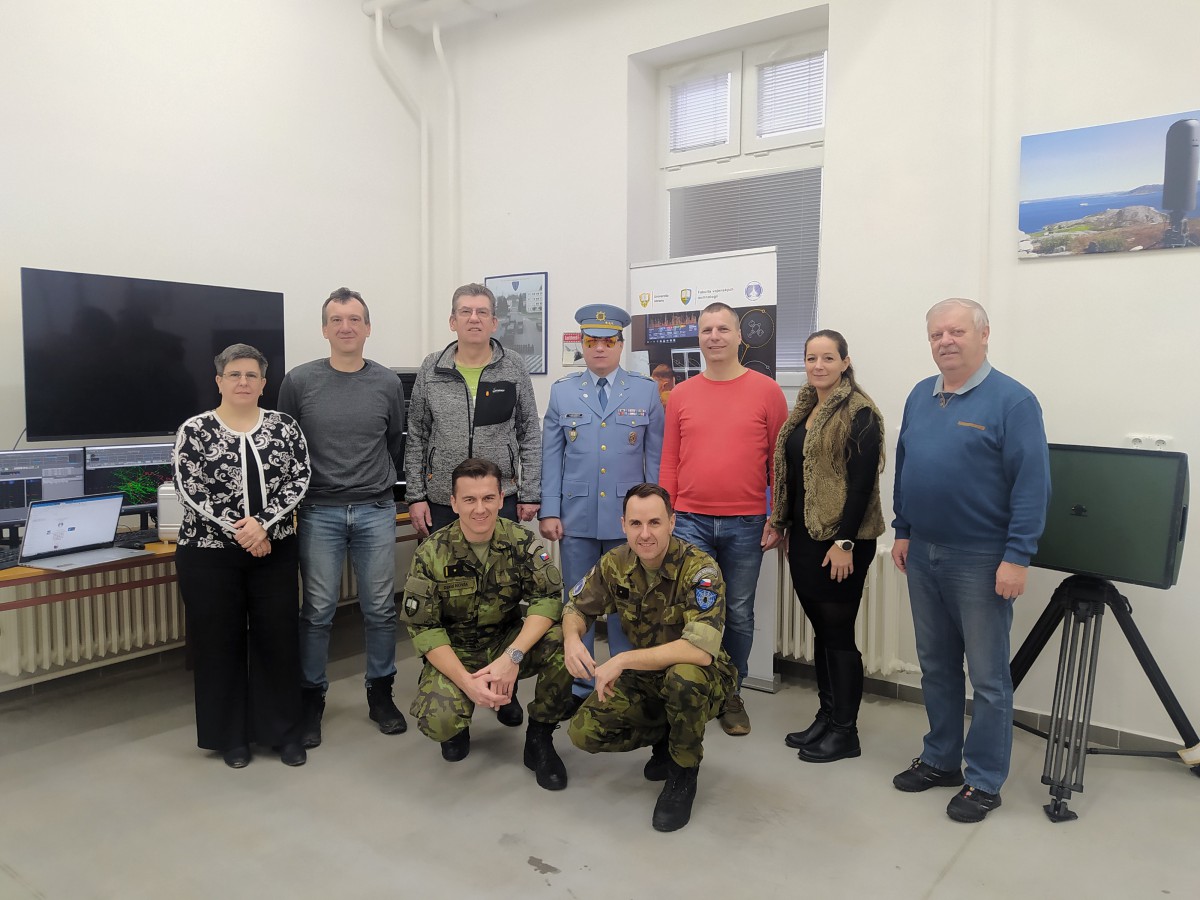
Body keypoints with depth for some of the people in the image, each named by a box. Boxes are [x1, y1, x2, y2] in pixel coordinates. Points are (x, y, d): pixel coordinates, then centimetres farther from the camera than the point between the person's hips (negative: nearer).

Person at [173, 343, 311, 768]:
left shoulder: (285, 426, 3)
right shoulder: (194, 430, -2)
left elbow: (298, 480, -4)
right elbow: (191, 492, -8)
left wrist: (263, 524, -17)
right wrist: (239, 530, -16)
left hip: (274, 550, 2)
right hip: (210, 552, -1)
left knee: (278, 638, 6)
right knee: (219, 642, 7)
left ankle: (284, 731, 20)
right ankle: (230, 736, 23)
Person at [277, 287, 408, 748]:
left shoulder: (388, 383, 2)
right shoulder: (299, 381, -2)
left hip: (376, 511, 2)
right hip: (319, 512, -1)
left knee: (380, 608, 8)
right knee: (318, 611, 5)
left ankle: (380, 693, 24)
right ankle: (312, 697, 21)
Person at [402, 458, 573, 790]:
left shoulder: (520, 542, -11)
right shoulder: (432, 555, -14)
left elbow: (548, 599, -20)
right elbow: (424, 629, -14)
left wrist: (512, 656, -34)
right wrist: (466, 681, -27)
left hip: (508, 642, 2)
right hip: (455, 653, -1)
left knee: (560, 641, -28)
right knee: (437, 720, -30)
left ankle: (540, 739, -5)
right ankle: (458, 725, 12)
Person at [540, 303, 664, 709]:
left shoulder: (646, 391, 3)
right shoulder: (562, 391, 6)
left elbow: (656, 457, 4)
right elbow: (551, 456, 4)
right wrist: (549, 511, -2)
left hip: (628, 514, -1)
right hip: (576, 515, 1)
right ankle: (578, 688, 22)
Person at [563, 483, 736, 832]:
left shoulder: (699, 568, -26)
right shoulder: (615, 563, -9)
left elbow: (702, 649, -38)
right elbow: (577, 607, 5)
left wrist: (622, 660, -36)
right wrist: (572, 638, -20)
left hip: (701, 678, -5)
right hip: (644, 678, 5)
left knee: (683, 677, -38)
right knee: (584, 732, -13)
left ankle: (683, 775, -9)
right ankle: (664, 738, 15)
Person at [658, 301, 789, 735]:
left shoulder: (766, 391, 0)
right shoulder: (681, 395, 6)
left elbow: (780, 460, 1)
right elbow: (669, 463, 9)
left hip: (746, 524, -1)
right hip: (690, 521, 1)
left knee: (739, 613, 10)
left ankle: (731, 695, 27)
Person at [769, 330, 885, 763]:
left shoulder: (860, 414, -11)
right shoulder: (803, 411, 12)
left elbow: (862, 483, -16)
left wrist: (845, 542, -19)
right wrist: (786, 526, 14)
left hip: (840, 541, -8)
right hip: (805, 537, 8)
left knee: (838, 632, 1)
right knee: (821, 629, 15)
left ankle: (845, 731, 15)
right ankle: (826, 716, 27)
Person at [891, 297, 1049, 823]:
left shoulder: (1012, 401, -10)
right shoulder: (920, 396, 9)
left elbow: (1032, 483, -14)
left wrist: (1017, 557, -17)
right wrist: (903, 530, 12)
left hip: (980, 560, -6)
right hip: (922, 555, 6)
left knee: (987, 677, 5)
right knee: (935, 666, 17)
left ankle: (985, 781, 19)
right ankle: (940, 759, 32)